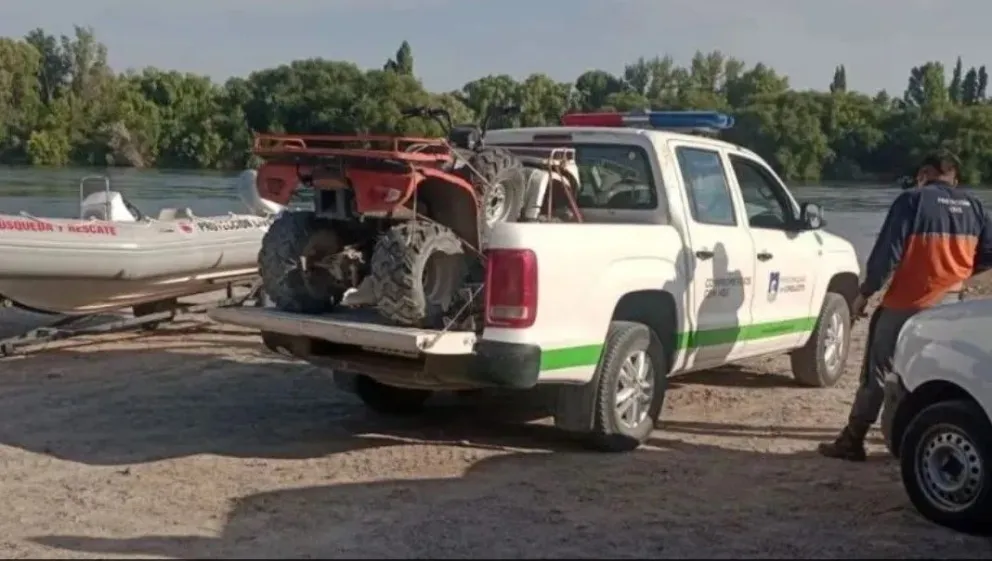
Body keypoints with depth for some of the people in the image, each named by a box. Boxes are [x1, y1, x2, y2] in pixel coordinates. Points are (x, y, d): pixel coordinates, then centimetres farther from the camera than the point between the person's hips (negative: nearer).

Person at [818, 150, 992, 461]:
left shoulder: (912, 200, -9)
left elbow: (887, 252, -14)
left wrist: (865, 293, -5)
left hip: (906, 304, -5)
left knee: (877, 372, 3)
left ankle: (852, 441, 4)